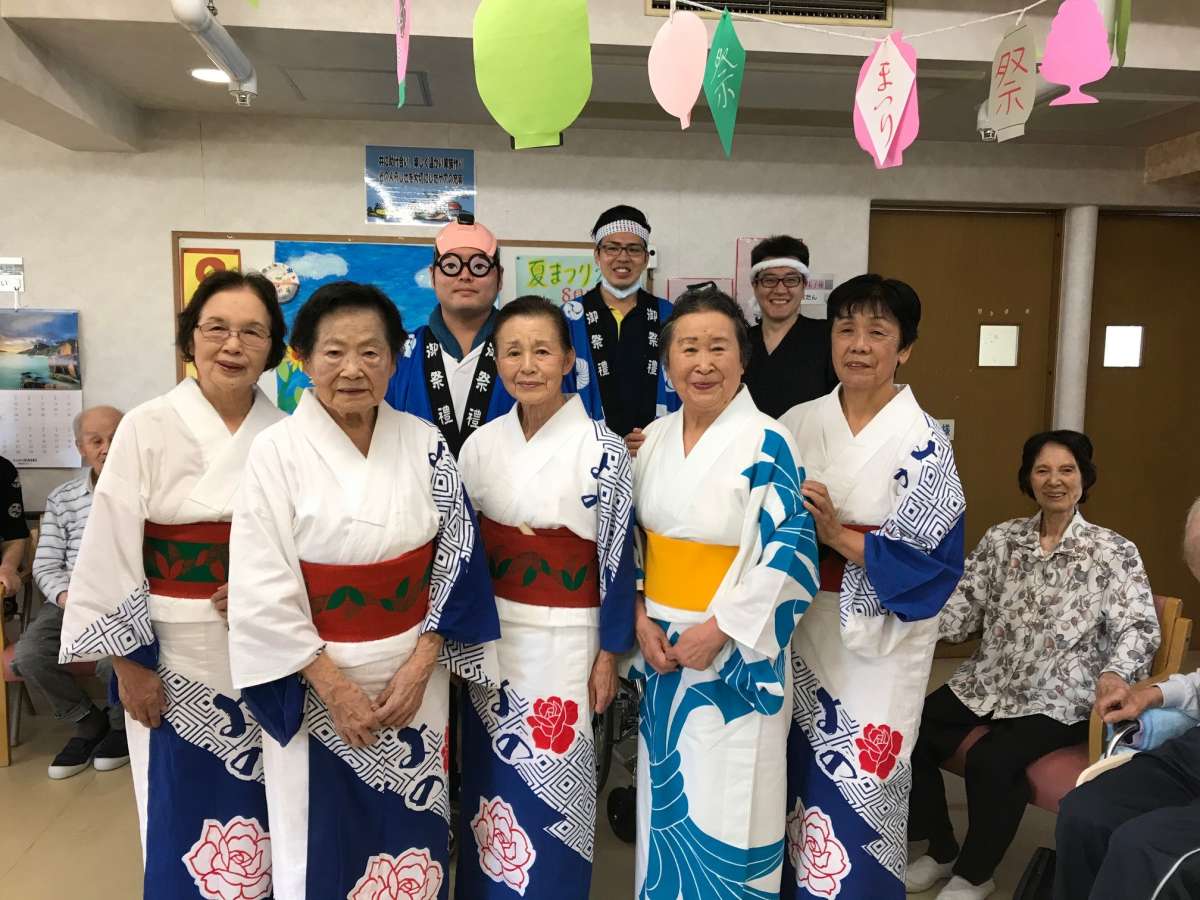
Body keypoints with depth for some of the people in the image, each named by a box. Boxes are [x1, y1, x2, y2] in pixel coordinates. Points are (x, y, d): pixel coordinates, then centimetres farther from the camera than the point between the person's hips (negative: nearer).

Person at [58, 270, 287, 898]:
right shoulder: (147, 429, -8)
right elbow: (109, 553, -8)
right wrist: (128, 662, -9)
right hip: (177, 657, -2)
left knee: (265, 816, 15)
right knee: (185, 824, 10)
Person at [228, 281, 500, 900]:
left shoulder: (426, 445, -4)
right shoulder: (276, 451, -11)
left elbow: (456, 560, -2)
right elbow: (263, 591, -12)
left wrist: (419, 667, -9)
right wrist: (334, 685, -13)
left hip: (414, 675, 2)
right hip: (314, 685, -2)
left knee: (411, 837, 16)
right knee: (322, 848, 13)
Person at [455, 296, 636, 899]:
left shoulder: (601, 449, -11)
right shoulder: (480, 446, 1)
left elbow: (617, 558, -8)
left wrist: (608, 656, -8)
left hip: (566, 640, -4)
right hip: (489, 637, 4)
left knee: (549, 789, 6)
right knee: (491, 780, 16)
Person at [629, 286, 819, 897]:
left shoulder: (767, 443, -12)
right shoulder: (654, 438, 4)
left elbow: (789, 551, -15)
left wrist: (717, 629, -17)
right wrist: (641, 619, -3)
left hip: (736, 652, -5)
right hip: (661, 646, 5)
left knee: (724, 798, 7)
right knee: (668, 791, 17)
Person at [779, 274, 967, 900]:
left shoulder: (923, 442, -10)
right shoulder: (796, 425, 1)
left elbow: (934, 560, -14)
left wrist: (838, 536, -19)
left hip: (880, 636, -3)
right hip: (801, 623, 4)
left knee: (858, 786, 5)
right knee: (796, 774, 15)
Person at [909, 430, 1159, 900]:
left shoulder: (1114, 551, -1)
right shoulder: (1000, 538, 7)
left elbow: (1139, 627, -10)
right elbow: (961, 611, 3)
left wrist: (1114, 673, -31)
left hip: (1059, 698, -4)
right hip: (987, 682, 4)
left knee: (991, 761, -28)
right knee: (912, 737, -15)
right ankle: (941, 851, 12)